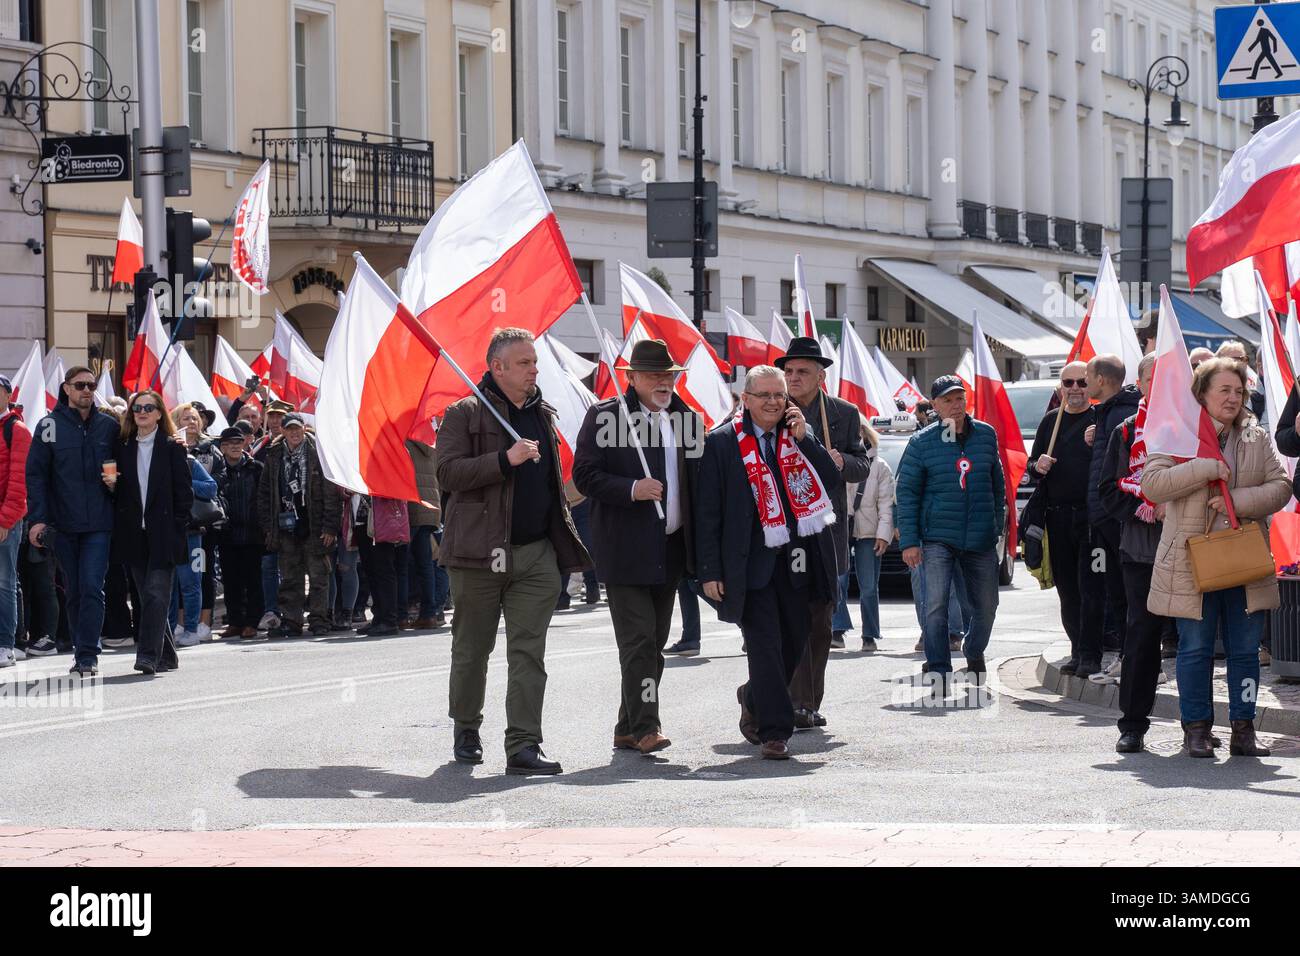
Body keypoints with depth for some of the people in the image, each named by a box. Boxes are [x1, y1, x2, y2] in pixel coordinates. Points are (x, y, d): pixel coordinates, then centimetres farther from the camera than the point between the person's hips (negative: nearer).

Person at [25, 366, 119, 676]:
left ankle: (87, 655, -9)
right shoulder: (50, 426, 2)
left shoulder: (109, 426, 5)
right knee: (74, 591, 8)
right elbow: (36, 474, -1)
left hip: (99, 523, -1)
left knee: (92, 587, -10)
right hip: (63, 523, 1)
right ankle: (84, 653, 17)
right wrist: (37, 518, -8)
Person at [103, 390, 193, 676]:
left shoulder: (172, 447, 0)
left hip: (163, 532, -4)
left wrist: (177, 528, -7)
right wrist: (111, 484, -8)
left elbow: (184, 490, -1)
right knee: (147, 595, 8)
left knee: (156, 593, -12)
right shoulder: (122, 447, 11)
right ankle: (166, 656, 17)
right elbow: (118, 491, 15)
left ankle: (148, 655, -18)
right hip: (134, 532, 4)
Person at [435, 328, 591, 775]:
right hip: (479, 553, -4)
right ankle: (466, 730, 28)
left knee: (529, 652, -5)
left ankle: (523, 745, -8)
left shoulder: (544, 415, 16)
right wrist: (506, 459, -23)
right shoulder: (465, 414, -3)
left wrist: (562, 541, 21)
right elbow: (448, 473, -14)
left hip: (537, 554, 4)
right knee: (472, 648, 9)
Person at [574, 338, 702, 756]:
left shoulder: (686, 419, 12)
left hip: (670, 548, 6)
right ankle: (644, 727, -12)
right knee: (637, 640, -11)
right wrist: (631, 489, -22)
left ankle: (628, 729, 18)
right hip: (625, 550, -6)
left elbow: (696, 480, 19)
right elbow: (584, 475, -9)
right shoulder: (605, 416, -5)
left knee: (654, 643, 10)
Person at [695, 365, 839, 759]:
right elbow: (707, 512, -2)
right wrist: (710, 571, -7)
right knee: (765, 646, -7)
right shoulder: (722, 443, -2)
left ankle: (755, 698, 38)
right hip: (752, 563, -4)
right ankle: (773, 731, -3)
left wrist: (803, 438, -9)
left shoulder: (801, 434, 10)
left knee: (795, 641, 13)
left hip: (797, 561, 4)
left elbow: (832, 477, 0)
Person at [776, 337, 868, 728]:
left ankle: (810, 704, 17)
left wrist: (842, 461, -13)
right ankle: (798, 705, -8)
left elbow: (862, 467, 8)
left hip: (827, 530, 3)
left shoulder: (845, 414, 7)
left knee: (820, 622, 8)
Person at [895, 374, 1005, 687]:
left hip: (981, 538, 3)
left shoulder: (986, 435, 6)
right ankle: (938, 673, -8)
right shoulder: (922, 442, -3)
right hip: (938, 536, -3)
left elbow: (997, 483, 16)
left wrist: (997, 524, 14)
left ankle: (974, 654, 38)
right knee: (936, 604, -14)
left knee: (986, 606, 12)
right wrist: (909, 541, -7)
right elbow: (906, 492, -2)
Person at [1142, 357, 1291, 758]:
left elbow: (1280, 487, 2)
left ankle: (1243, 729, 12)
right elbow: (1151, 484, -13)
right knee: (1195, 648, 2)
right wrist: (1207, 467, -19)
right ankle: (1197, 729, 10)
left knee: (1246, 649, 5)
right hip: (1192, 560, -3)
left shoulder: (1257, 438, 9)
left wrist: (1237, 500, -14)